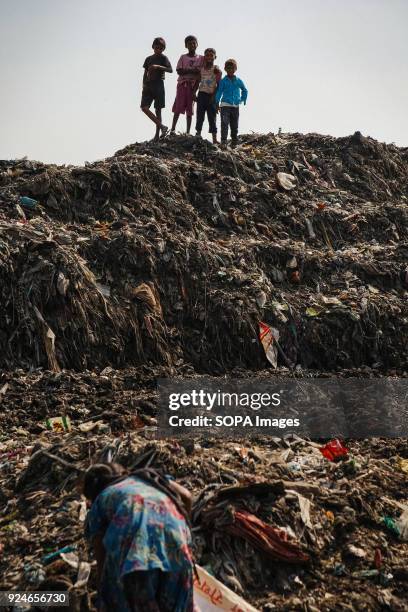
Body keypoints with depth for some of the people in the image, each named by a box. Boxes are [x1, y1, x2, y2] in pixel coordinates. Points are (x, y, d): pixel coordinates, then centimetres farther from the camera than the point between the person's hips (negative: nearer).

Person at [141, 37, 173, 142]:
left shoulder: (163, 58, 2)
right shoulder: (148, 59, 15)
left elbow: (170, 70, -14)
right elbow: (145, 73, 18)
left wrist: (158, 66, -24)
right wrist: (144, 85, 4)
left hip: (158, 85, -4)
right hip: (148, 85, 4)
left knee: (158, 110, -3)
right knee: (144, 107, -12)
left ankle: (157, 134, 0)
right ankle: (162, 126, -10)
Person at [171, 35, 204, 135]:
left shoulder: (201, 58, 7)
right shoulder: (183, 57, 5)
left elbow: (200, 74, 1)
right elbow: (179, 71, -5)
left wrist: (196, 87, -13)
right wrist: (192, 71, -15)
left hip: (193, 85, 1)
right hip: (182, 83, -1)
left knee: (189, 109, 1)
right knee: (178, 107, -7)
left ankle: (188, 132, 2)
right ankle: (173, 129, -4)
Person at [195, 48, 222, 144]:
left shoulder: (216, 70, -2)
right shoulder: (201, 69, 10)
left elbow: (219, 85, -6)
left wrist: (214, 96, -14)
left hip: (211, 96, -3)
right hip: (202, 94, 3)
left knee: (212, 117, -2)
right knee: (200, 116, 4)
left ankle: (214, 139, -1)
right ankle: (198, 134, 10)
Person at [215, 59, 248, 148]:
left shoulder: (239, 81, 8)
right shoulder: (223, 81, 1)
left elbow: (245, 90, 22)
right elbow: (219, 92, 1)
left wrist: (243, 100, 12)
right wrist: (217, 104, -6)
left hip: (236, 106, 3)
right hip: (225, 105, -3)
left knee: (234, 125, 9)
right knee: (224, 124, -15)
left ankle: (234, 142, 19)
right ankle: (223, 141, -18)